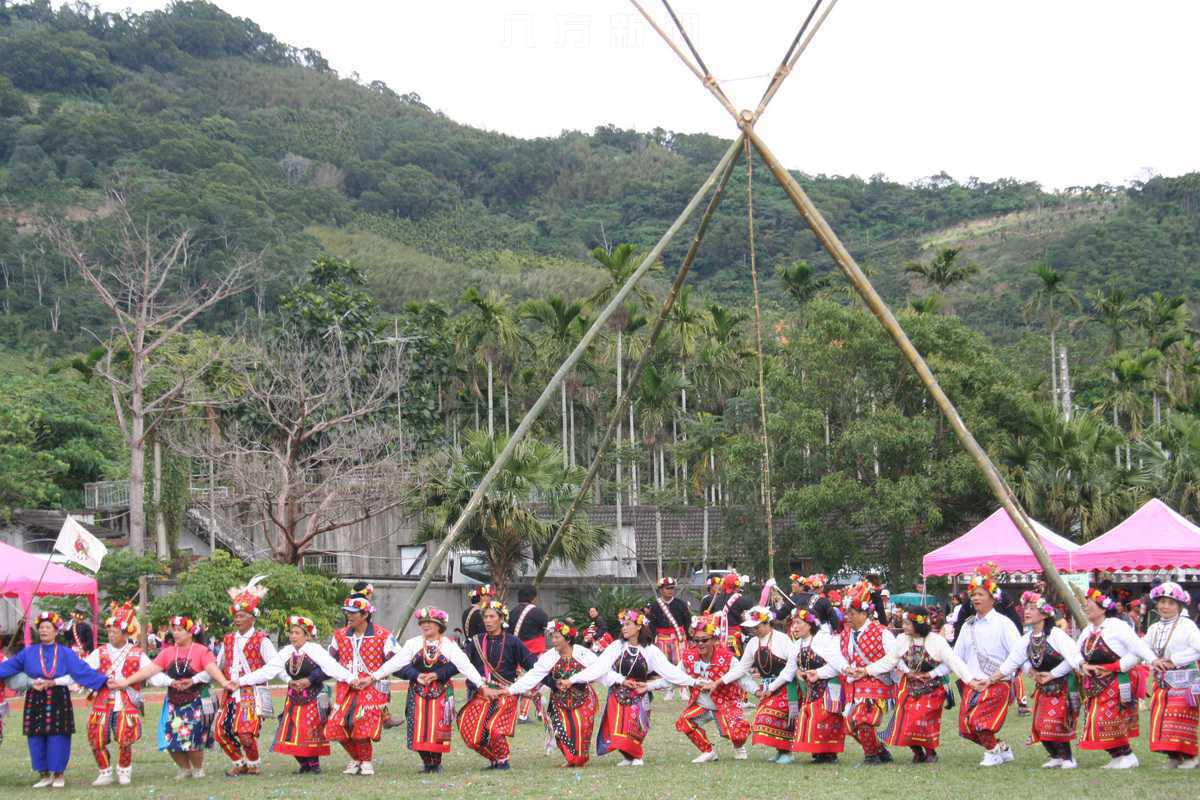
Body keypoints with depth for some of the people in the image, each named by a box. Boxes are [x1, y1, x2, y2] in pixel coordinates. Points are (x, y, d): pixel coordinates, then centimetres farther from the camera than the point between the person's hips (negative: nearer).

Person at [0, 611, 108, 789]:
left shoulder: (66, 653, 2)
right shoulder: (29, 652, 8)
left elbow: (83, 671, -4)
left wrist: (104, 681, -14)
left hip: (58, 701, -2)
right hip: (35, 700, 2)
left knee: (58, 738, -2)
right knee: (36, 738, 2)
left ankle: (59, 774, 12)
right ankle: (44, 774, 16)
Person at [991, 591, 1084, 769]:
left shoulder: (1055, 634, -18)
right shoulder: (1028, 638, 5)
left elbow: (1074, 658, -25)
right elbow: (1012, 661, 9)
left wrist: (1051, 675, -18)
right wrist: (991, 680, 5)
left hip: (1062, 686, -7)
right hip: (1043, 688, 7)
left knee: (1055, 724, -16)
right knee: (1040, 726, 5)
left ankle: (1067, 758, -2)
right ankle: (1056, 757, 20)